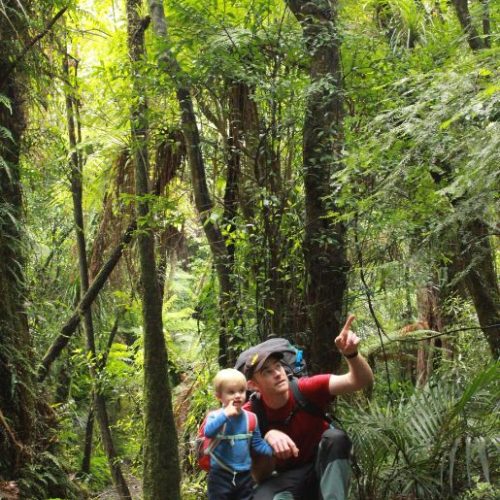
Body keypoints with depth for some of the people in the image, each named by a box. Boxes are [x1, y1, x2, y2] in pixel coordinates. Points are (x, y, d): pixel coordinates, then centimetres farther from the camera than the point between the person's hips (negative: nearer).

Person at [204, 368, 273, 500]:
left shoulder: (250, 418, 0)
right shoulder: (215, 416, -10)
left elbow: (257, 443, 5)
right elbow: (208, 432, -30)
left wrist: (274, 450, -10)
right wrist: (225, 414, -32)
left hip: (244, 475, 4)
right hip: (220, 476, -3)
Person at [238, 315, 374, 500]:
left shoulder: (306, 390, -19)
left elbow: (362, 380, -28)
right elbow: (260, 476, -16)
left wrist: (352, 353, -49)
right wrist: (268, 438, -34)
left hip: (325, 467, 1)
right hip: (288, 477, -1)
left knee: (336, 437, -33)